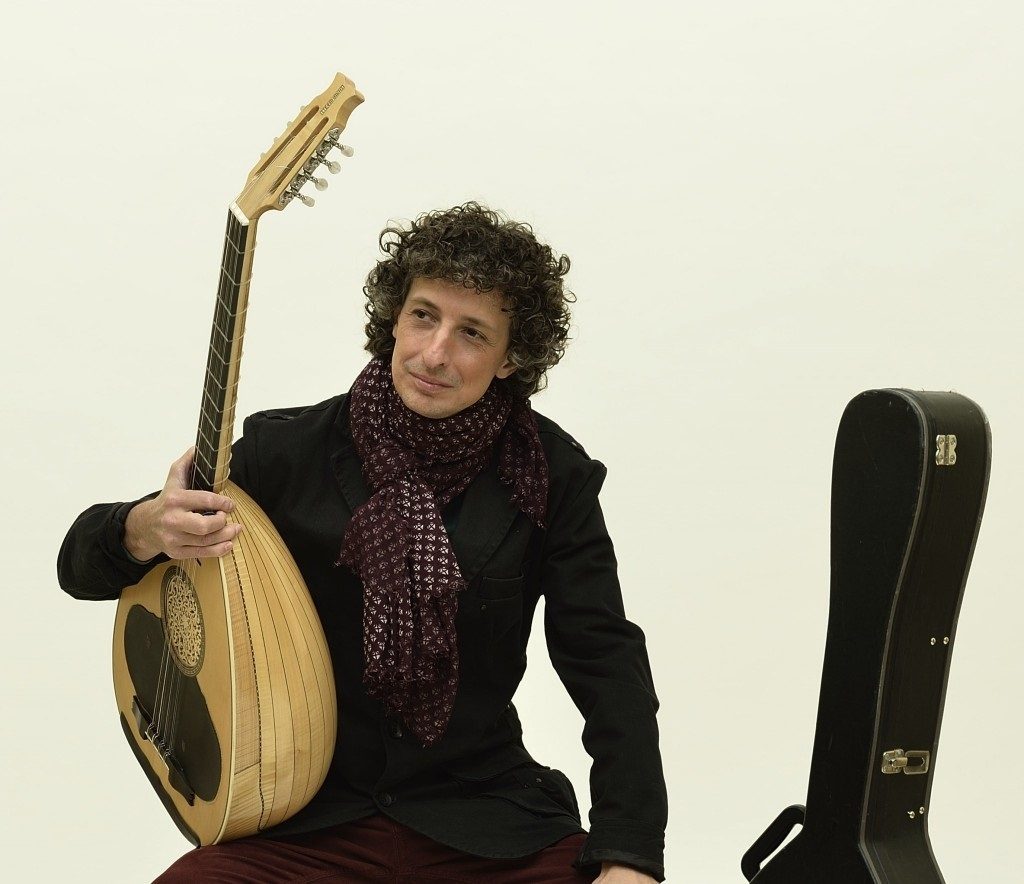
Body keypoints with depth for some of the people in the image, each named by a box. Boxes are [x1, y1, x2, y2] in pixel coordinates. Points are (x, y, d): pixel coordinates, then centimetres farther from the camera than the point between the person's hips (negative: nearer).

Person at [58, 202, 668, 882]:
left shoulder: (550, 474, -1)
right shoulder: (289, 450, -3)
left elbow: (608, 662, -1)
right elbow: (82, 566, 2)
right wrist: (148, 530, -23)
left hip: (488, 824, 1)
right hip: (306, 827, -1)